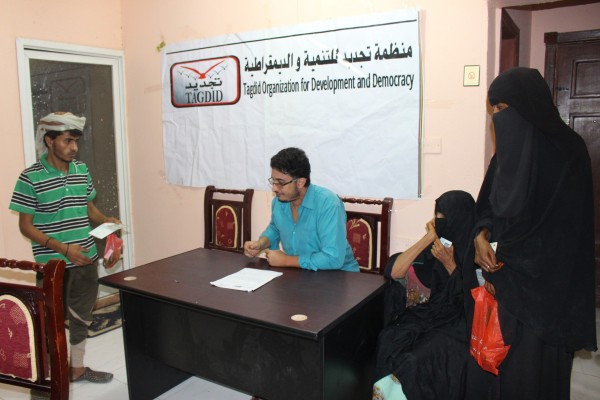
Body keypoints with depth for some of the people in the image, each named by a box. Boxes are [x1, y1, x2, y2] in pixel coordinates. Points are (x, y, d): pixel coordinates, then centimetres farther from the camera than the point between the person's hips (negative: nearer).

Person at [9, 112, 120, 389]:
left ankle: (77, 368, 37)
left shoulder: (82, 170, 2)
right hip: (52, 265, -5)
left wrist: (106, 220, -7)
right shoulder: (30, 178, -14)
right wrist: (63, 248, -23)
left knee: (82, 316, 18)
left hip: (85, 260, 5)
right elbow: (26, 226, -12)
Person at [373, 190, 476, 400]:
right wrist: (427, 239, -7)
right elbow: (395, 272, -4)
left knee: (419, 364, -28)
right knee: (389, 350, -23)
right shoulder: (433, 246, 6)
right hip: (420, 319, 4)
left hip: (453, 326, -4)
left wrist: (449, 264, -17)